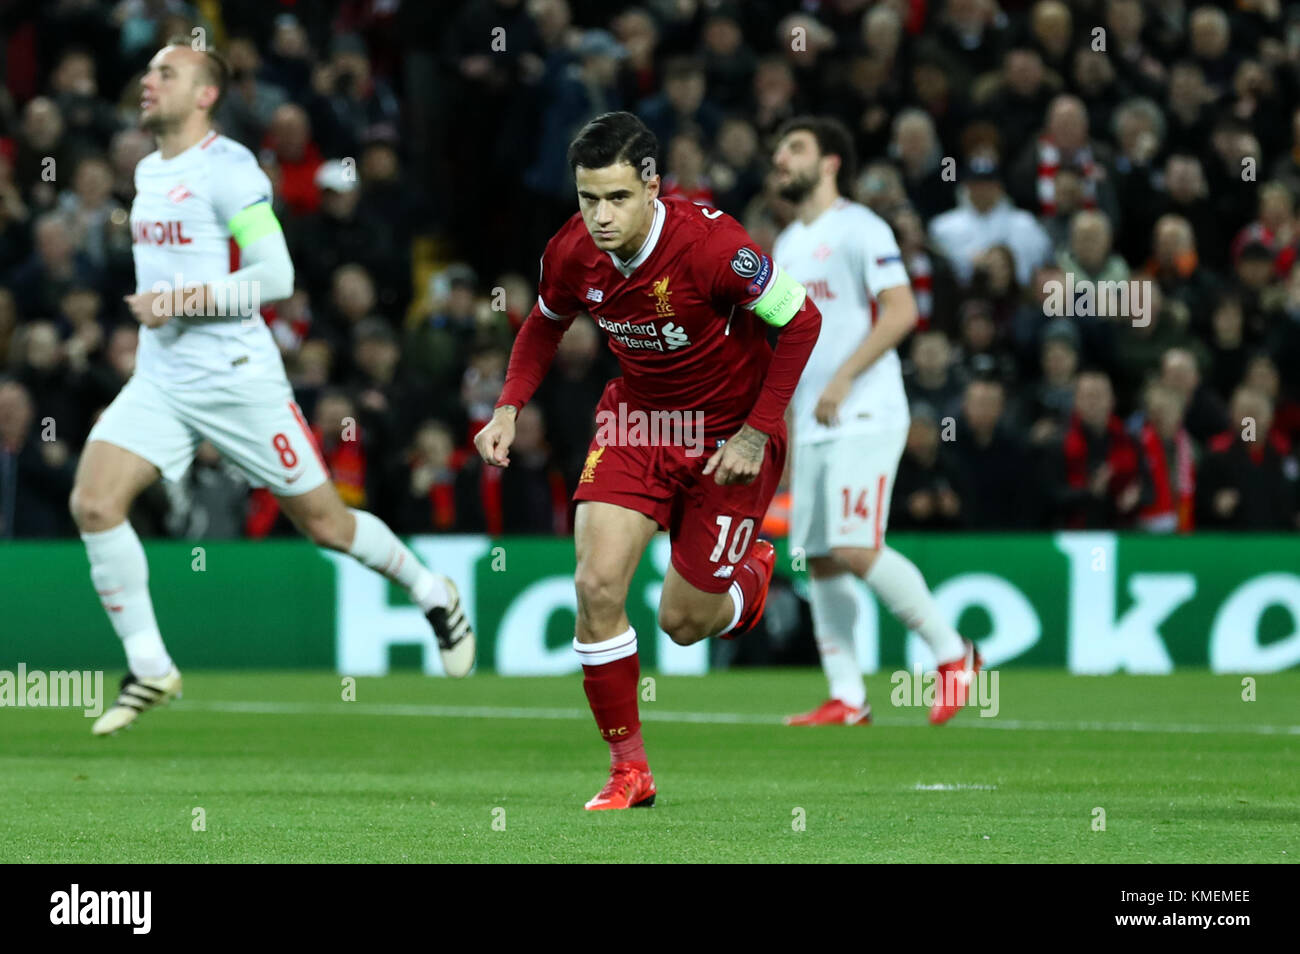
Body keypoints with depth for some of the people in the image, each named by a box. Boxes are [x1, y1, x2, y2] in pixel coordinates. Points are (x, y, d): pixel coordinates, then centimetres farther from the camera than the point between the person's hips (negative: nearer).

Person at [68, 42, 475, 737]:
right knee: (92, 503, -14)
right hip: (159, 381, 7)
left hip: (236, 378, -7)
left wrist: (186, 300, -24)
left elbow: (276, 275, -18)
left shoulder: (227, 170, -13)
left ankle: (433, 595, 31)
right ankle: (149, 671, -5)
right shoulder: (148, 172, 13)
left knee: (323, 522, 3)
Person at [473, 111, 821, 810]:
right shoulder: (571, 253, -15)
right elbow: (545, 325, 9)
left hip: (726, 434, -4)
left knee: (682, 622, 2)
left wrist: (755, 433, -17)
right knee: (596, 585, -15)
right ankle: (628, 767, 0)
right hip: (636, 419, 4)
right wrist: (508, 408, -5)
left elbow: (800, 321, -17)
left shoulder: (710, 244, -30)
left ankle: (750, 574, 41)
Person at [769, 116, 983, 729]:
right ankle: (846, 700, 5)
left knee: (855, 549, -18)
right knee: (820, 561, 2)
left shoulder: (858, 229, -6)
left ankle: (952, 652, -4)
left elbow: (901, 312, -15)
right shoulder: (786, 246, 20)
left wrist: (843, 378, -20)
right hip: (811, 424, 8)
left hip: (866, 417, -8)